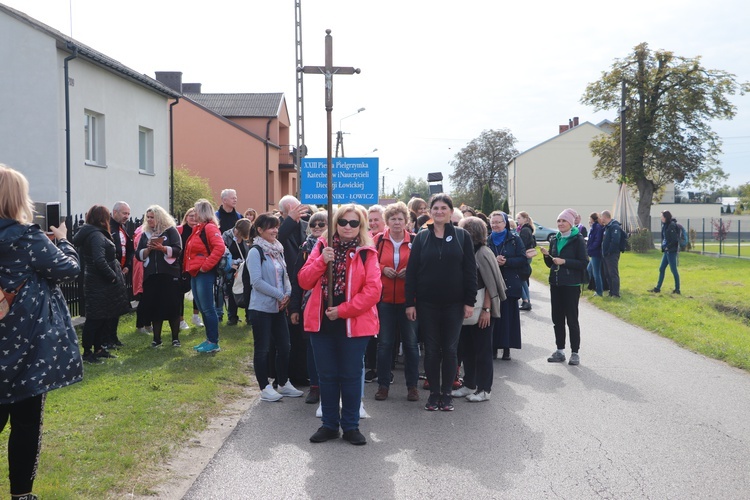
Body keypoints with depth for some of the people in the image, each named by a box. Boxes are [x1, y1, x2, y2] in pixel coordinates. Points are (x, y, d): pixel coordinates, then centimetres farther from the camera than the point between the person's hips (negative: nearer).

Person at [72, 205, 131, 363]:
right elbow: (99, 260, -30)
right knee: (96, 318, -1)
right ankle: (87, 352, 8)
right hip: (100, 284, -10)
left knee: (106, 317, 17)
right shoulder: (97, 236, -19)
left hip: (96, 282, 10)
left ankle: (98, 348, 25)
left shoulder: (88, 234, 12)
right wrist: (112, 276, -19)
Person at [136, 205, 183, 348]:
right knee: (153, 307, 3)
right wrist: (148, 249, -10)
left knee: (172, 306, -3)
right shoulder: (145, 234, 14)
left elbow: (177, 250, -8)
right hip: (151, 276, 4)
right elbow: (138, 255, 9)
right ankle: (156, 338, 13)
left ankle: (175, 337, 7)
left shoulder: (171, 231, 2)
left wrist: (162, 248, -21)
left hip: (170, 274, -4)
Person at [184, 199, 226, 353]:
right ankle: (209, 339, 21)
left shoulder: (210, 228, -12)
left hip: (204, 274, -10)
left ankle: (214, 343, 1)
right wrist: (189, 267, 11)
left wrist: (206, 265, -22)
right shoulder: (198, 229, 17)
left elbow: (220, 247, -25)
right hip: (195, 273, 10)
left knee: (208, 308, -5)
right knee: (202, 308, 13)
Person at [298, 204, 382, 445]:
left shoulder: (367, 253, -2)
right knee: (327, 376, 11)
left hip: (354, 324, -3)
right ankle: (329, 424, 24)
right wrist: (321, 261, -16)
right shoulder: (322, 247, 6)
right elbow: (304, 281, 0)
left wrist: (343, 310, -16)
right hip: (322, 323, 3)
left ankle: (351, 426, 20)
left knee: (351, 376, 6)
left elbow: (373, 290, -11)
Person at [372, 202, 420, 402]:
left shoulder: (415, 241, 1)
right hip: (384, 298, 1)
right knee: (384, 342, 5)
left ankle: (412, 385, 16)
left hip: (408, 299, -1)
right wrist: (382, 269, -8)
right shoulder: (378, 240, 3)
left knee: (411, 342, 4)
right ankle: (383, 384, 16)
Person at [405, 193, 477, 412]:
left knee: (450, 349, 6)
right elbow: (411, 271, 1)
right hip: (427, 303, 1)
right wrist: (410, 302, -5)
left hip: (454, 303, -1)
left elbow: (470, 270, -1)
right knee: (431, 349, 6)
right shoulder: (422, 237, 3)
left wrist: (469, 301, -6)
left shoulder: (462, 236, 1)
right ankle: (433, 393, 18)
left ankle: (447, 393, 18)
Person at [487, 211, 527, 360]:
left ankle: (506, 348, 6)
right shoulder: (487, 240, 8)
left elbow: (523, 259, -3)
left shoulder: (514, 239, 2)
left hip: (510, 284, -2)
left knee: (508, 315, -2)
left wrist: (506, 261, -16)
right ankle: (493, 346, 9)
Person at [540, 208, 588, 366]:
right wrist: (547, 255, -4)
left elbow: (583, 263, -11)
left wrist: (565, 261, -20)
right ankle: (560, 351, 17)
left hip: (571, 285, -6)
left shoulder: (577, 239, -6)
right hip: (555, 284, 6)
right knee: (557, 318, 9)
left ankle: (575, 353, 6)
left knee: (572, 319, -2)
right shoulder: (555, 239, 11)